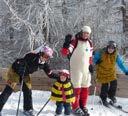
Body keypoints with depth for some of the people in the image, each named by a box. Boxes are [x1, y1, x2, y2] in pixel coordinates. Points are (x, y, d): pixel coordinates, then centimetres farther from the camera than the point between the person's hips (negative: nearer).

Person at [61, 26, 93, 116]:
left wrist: (91, 64, 10)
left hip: (86, 68, 6)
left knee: (85, 88, 11)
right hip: (76, 68, -6)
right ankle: (75, 107, 10)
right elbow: (64, 52, -21)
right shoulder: (75, 41, -11)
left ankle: (83, 106, 24)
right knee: (76, 88, -3)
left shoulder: (89, 43, 9)